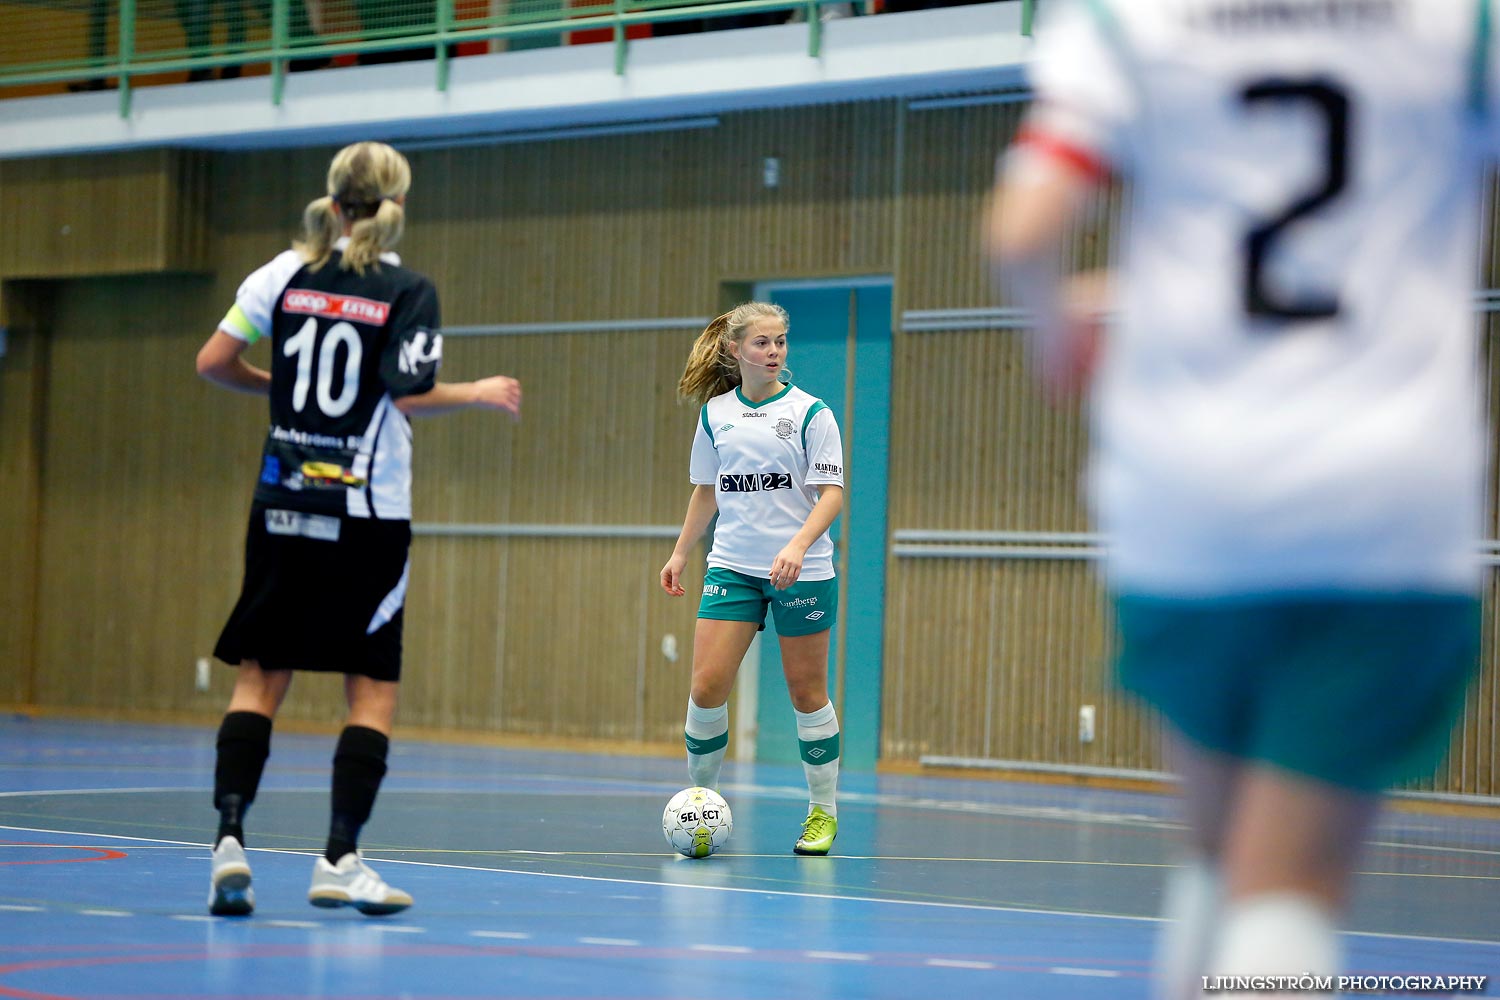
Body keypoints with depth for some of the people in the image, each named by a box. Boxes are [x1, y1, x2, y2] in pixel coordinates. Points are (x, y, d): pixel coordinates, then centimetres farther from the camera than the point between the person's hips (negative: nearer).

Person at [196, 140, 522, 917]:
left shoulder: (287, 273, 4)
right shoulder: (407, 291, -6)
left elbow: (213, 363, 2)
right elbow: (411, 396, -14)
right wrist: (481, 393, 3)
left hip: (284, 503, 3)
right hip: (368, 512, -3)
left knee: (262, 676, 6)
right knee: (373, 688, 5)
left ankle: (229, 837, -10)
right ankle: (340, 860, -3)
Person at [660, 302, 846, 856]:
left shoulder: (810, 412, -4)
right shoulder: (715, 412, 7)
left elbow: (831, 492, -8)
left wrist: (797, 546, -22)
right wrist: (680, 553, 15)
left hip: (802, 571, -3)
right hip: (732, 566, 3)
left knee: (807, 691, 2)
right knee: (707, 686, -8)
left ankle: (822, 812, 15)